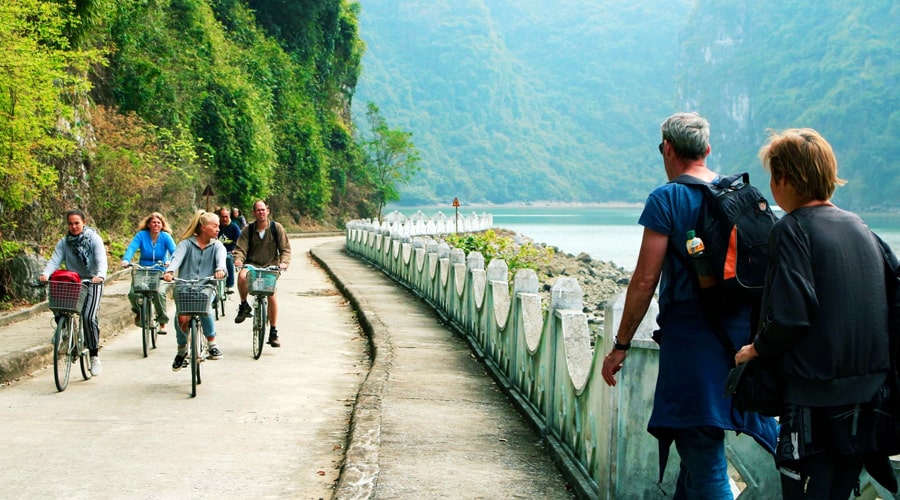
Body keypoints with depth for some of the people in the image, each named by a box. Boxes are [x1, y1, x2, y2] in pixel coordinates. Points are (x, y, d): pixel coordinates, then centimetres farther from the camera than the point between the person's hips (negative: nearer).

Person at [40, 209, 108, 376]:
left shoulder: (94, 239, -6)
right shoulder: (64, 243, 4)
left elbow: (101, 260, -19)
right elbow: (54, 260, -9)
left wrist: (100, 275, -40)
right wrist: (45, 274, -31)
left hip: (92, 282, -4)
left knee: (88, 316, -21)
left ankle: (95, 355, -10)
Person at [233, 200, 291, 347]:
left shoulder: (276, 228, 2)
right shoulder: (248, 230, 3)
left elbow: (285, 248, 1)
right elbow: (241, 248, -4)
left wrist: (284, 262, -18)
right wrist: (238, 259, -26)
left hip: (270, 266, 0)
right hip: (252, 265, 0)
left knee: (272, 294, -15)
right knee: (242, 276, -35)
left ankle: (273, 331, 0)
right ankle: (244, 306, -9)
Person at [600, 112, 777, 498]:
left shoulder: (666, 199, -9)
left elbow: (645, 280, -12)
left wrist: (621, 346, -5)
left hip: (689, 333, -6)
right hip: (742, 333, 6)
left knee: (703, 456, -2)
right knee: (701, 442, 21)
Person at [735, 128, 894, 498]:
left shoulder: (793, 228, -11)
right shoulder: (860, 228, 11)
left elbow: (789, 317, -20)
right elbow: (890, 302, 15)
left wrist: (756, 349, -3)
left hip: (817, 397, -7)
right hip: (870, 394, 8)